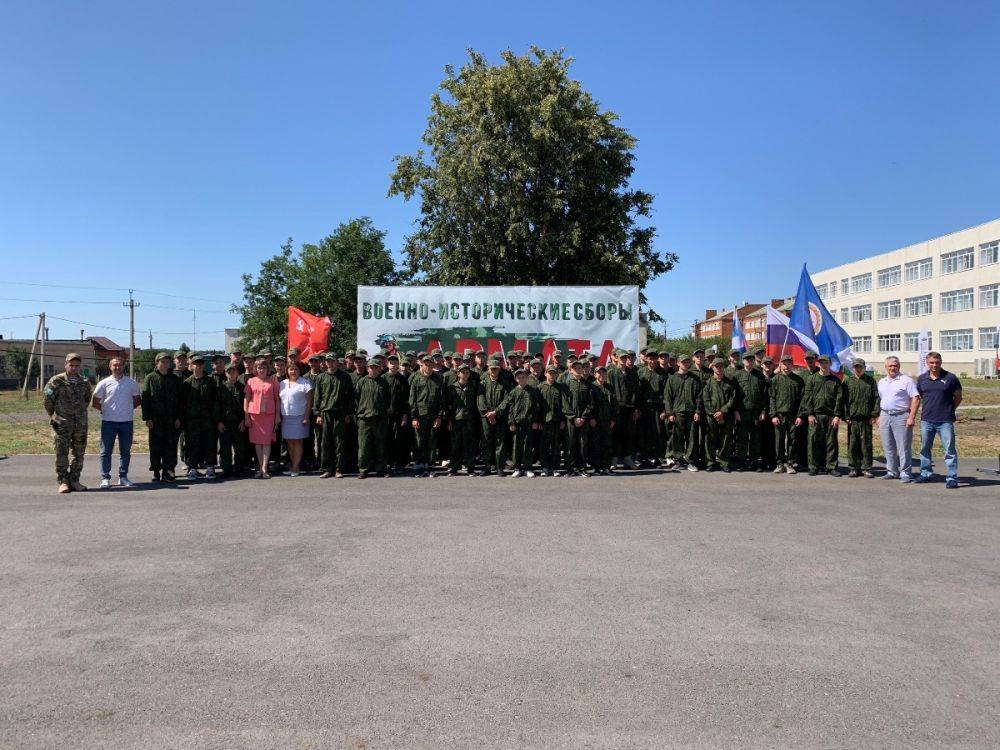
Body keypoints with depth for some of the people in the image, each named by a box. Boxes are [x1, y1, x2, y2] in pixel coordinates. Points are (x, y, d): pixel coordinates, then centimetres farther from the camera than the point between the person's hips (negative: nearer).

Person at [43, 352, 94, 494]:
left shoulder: (85, 382, 8)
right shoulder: (56, 381, -4)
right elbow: (47, 401, 1)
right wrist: (53, 416, 4)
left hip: (81, 424, 4)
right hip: (61, 424, -4)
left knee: (79, 454, 7)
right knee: (61, 453, -3)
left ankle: (74, 480, 17)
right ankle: (63, 482, 4)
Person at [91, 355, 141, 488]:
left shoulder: (132, 383, 5)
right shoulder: (104, 383, 1)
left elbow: (137, 400, 15)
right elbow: (94, 402, 6)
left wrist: (129, 408, 5)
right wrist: (104, 410, 5)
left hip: (126, 422, 1)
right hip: (108, 422, -1)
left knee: (125, 451, 6)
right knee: (106, 451, 1)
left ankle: (123, 477, 15)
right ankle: (105, 478, 8)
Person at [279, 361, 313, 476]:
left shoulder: (305, 383, -4)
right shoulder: (282, 384, 12)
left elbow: (309, 401, -7)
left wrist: (306, 417, -13)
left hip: (299, 417, -5)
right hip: (285, 418, 5)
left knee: (297, 442, -2)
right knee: (290, 442, 7)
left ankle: (296, 467, 1)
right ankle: (293, 466, 13)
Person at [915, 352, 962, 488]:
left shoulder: (950, 378, -2)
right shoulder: (922, 379, 7)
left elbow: (958, 397, 6)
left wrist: (949, 410, 2)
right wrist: (925, 410, 8)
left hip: (945, 421, -4)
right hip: (926, 420, 4)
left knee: (950, 450, -3)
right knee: (925, 448, 13)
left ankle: (952, 478, 2)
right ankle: (925, 473, 27)